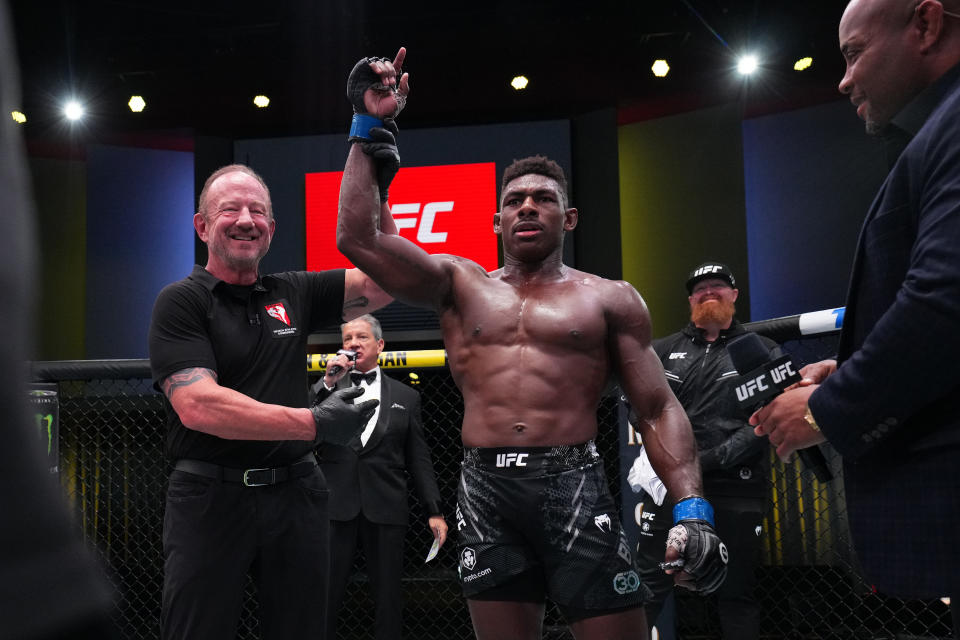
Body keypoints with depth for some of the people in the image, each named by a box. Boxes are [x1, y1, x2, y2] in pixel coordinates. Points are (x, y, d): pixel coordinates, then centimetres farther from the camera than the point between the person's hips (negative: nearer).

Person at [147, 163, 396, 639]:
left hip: (295, 493, 4)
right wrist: (314, 423, -21)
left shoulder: (294, 294, 10)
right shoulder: (181, 302, -4)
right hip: (211, 495, -4)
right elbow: (197, 406, -18)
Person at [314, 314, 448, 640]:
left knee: (388, 599, 6)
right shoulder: (325, 388, 12)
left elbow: (419, 459, 10)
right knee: (324, 598, 1)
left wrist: (434, 511, 3)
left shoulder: (406, 396, 12)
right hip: (335, 506, 0)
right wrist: (328, 382, -8)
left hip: (386, 508, 1)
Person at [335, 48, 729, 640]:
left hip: (574, 485, -1)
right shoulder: (461, 285, 13)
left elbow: (659, 409, 5)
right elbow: (358, 238, 3)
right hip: (485, 489, 2)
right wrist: (371, 127, 5)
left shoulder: (610, 299, 9)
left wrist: (691, 510, -9)